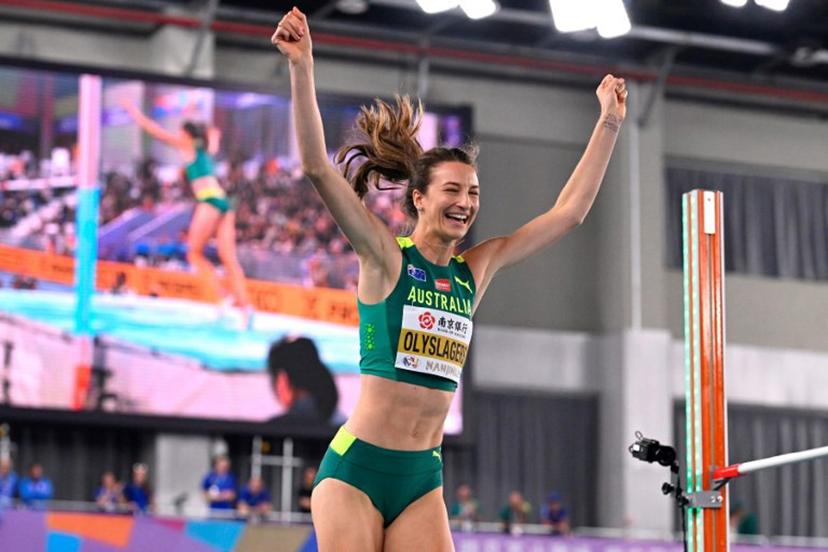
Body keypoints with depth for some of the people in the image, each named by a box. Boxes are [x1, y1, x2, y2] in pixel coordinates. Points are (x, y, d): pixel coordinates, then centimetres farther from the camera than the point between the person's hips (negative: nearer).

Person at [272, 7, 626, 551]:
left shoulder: (475, 270, 11)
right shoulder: (385, 258, -3)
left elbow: (569, 212, 15)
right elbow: (319, 168, -15)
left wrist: (609, 124, 14)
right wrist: (302, 67, -23)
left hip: (424, 477, 5)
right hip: (356, 465, -5)